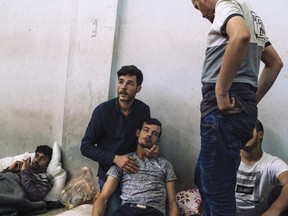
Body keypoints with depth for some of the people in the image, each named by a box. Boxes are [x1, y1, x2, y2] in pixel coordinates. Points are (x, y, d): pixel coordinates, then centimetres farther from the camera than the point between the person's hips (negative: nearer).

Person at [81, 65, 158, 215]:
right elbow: (86, 146, -12)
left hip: (135, 172, 3)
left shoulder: (144, 110, -6)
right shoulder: (103, 110, -14)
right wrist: (115, 158, -22)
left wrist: (151, 148, -10)